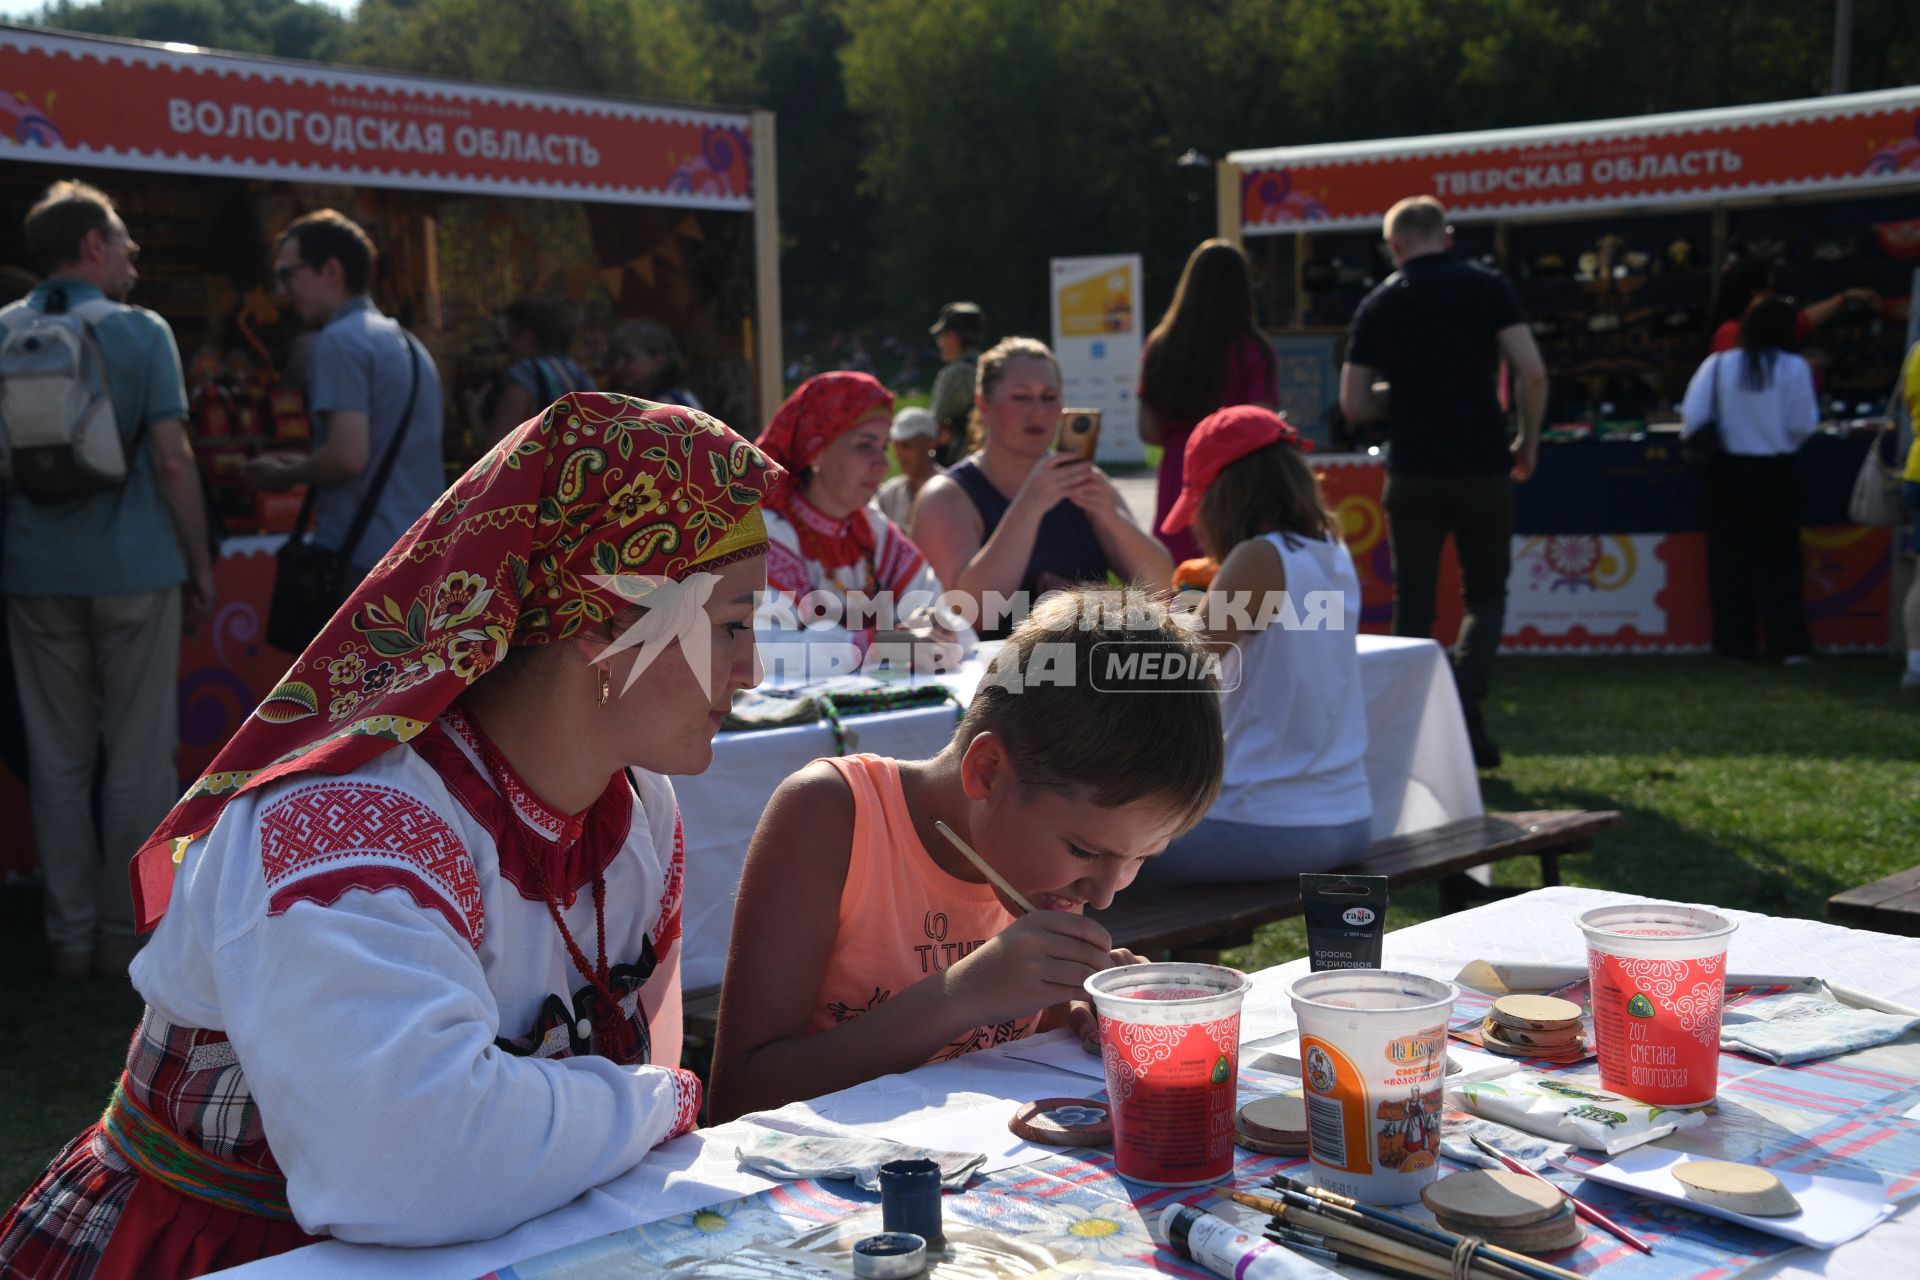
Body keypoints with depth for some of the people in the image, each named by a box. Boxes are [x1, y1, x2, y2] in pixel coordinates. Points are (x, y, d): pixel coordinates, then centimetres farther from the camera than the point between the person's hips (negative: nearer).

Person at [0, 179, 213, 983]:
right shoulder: (140, 332, -4)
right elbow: (172, 460, -8)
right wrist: (199, 564, 0)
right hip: (133, 569, -3)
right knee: (138, 760, 5)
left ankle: (71, 938, 14)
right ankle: (127, 934, 10)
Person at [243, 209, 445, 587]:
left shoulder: (341, 340, -9)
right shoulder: (408, 343, 18)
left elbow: (349, 454, -19)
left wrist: (283, 475, -1)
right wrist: (296, 464, 20)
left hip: (361, 556, -9)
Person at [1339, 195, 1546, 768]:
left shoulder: (1379, 303, 3)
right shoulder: (1488, 287, -1)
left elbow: (1354, 404, 3)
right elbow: (1532, 372, -9)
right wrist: (1529, 441, 6)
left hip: (1413, 473, 1)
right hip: (1483, 468, -1)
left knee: (1413, 603, 10)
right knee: (1485, 594, 13)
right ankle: (1466, 704, -9)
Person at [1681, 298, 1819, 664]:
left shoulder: (1718, 365, -5)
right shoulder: (1794, 369, -8)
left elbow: (1693, 418, -7)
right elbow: (1802, 427, -8)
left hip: (1727, 470, 1)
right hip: (1775, 473, -1)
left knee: (1730, 559, 9)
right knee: (1779, 560, 7)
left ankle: (1734, 642, 11)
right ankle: (1789, 643, 5)